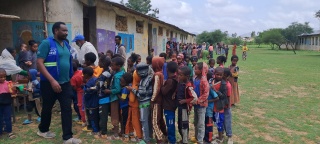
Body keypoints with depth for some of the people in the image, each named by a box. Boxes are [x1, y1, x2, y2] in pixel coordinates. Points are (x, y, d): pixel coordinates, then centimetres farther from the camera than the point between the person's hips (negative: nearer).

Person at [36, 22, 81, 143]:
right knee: (47, 108, 15)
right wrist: (52, 80, -25)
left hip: (65, 83, 5)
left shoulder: (66, 45, 8)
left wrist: (69, 78, 12)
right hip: (50, 83, -5)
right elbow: (39, 63, -18)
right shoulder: (47, 43, -11)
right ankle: (43, 130, 39)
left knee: (67, 109, 1)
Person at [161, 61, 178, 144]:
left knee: (170, 124, 1)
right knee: (171, 123, 20)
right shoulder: (175, 79, 5)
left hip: (168, 105, -9)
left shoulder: (170, 80, -22)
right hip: (172, 104, 9)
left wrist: (162, 85, -7)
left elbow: (164, 91, -20)